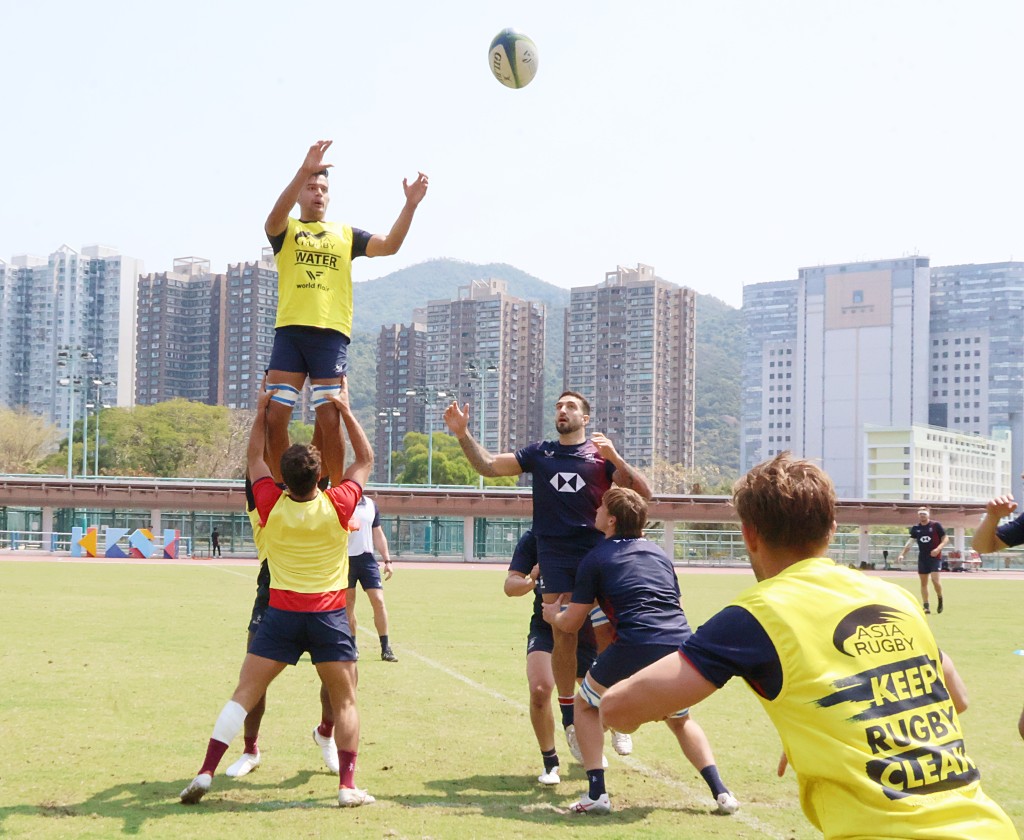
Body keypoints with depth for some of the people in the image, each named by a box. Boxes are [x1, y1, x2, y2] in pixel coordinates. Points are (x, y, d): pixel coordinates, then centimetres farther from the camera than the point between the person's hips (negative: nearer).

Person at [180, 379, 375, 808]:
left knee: (244, 693, 4)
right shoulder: (337, 506, -8)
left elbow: (254, 458, 13)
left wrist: (262, 413, 21)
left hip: (282, 612, 1)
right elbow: (365, 459, 8)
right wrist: (346, 411, 12)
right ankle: (348, 785, 2)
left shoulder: (272, 506, -5)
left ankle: (206, 773, -2)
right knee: (344, 700, 7)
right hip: (329, 615, -1)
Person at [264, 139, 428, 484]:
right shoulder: (285, 231, 12)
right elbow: (276, 216, -12)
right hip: (290, 330, 0)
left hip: (331, 334, 1)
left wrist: (410, 205, -8)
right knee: (274, 416, -4)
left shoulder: (346, 234, 18)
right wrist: (304, 170, -26)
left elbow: (389, 245, 6)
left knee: (330, 420, -4)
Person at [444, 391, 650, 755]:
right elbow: (488, 465, 7)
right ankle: (569, 716, 10)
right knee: (563, 636, -1)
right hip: (555, 555, 1)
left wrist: (616, 459, -13)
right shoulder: (539, 452, 13)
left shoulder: (601, 453, 8)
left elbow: (642, 493, 0)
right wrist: (463, 434, -6)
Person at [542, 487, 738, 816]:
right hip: (681, 642, 5)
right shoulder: (658, 552, 23)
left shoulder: (596, 558, 8)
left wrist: (553, 615, 34)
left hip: (636, 649, -5)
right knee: (680, 718, 31)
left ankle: (596, 794, 8)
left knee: (585, 705, 20)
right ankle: (720, 792, 15)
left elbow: (572, 623, 11)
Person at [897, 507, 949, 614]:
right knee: (923, 582, 5)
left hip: (935, 557, -4)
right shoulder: (915, 528, 5)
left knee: (935, 579, -15)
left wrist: (938, 549, -19)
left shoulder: (936, 525, -6)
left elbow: (945, 538, -3)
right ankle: (926, 606, 11)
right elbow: (911, 541, 9)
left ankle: (940, 600, 10)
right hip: (922, 558, 4)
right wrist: (902, 554, -2)